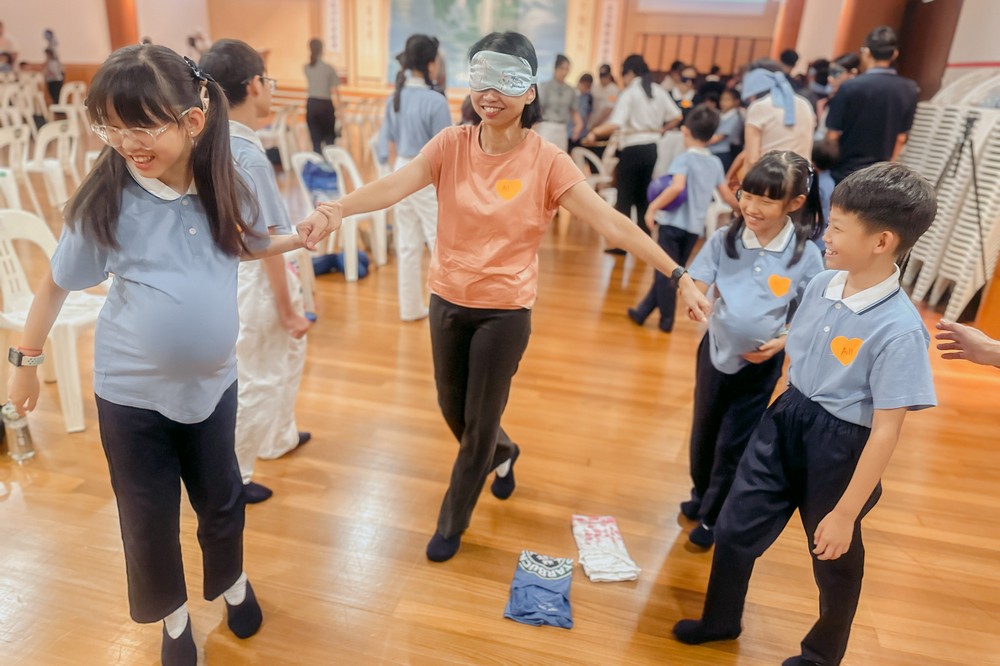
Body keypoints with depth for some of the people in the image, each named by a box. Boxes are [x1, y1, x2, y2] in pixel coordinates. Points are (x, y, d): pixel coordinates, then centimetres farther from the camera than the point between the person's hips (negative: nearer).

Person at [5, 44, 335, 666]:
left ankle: (232, 580, 48)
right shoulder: (106, 201, -18)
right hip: (132, 393, -2)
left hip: (213, 382, 2)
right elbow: (57, 284, -5)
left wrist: (299, 239, -9)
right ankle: (174, 616, 41)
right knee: (149, 518, 14)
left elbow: (243, 246, 10)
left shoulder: (222, 187, -11)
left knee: (222, 499, 18)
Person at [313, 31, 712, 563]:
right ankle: (503, 455, 54)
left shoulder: (546, 162, -13)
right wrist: (340, 207, -41)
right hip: (448, 302, 3)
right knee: (453, 411, 19)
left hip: (505, 311, -3)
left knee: (480, 423, 9)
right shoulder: (451, 145, -6)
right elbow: (395, 186, -21)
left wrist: (677, 275, -23)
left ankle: (452, 523, 35)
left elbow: (611, 223, -17)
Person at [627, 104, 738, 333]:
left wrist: (653, 206, -24)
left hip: (674, 222, -6)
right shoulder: (716, 163, 9)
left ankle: (666, 319, 6)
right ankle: (643, 312, 21)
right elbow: (727, 195, 14)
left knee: (665, 273, 2)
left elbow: (677, 186, -28)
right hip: (695, 227, 7)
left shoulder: (683, 158, -9)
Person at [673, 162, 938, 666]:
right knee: (735, 527, 15)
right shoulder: (822, 284, -6)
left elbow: (886, 430, -22)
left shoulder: (898, 330, -25)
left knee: (834, 557, 19)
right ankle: (720, 620, 42)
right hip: (785, 420, 6)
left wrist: (845, 514, -17)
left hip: (840, 446, -6)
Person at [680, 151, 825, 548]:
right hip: (715, 350, 2)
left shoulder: (806, 255, -14)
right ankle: (701, 496, 45)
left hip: (761, 363, -2)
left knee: (734, 444, 9)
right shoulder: (723, 240, -11)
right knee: (703, 432, 19)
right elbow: (695, 288, -13)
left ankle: (713, 517, 31)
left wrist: (783, 340, -21)